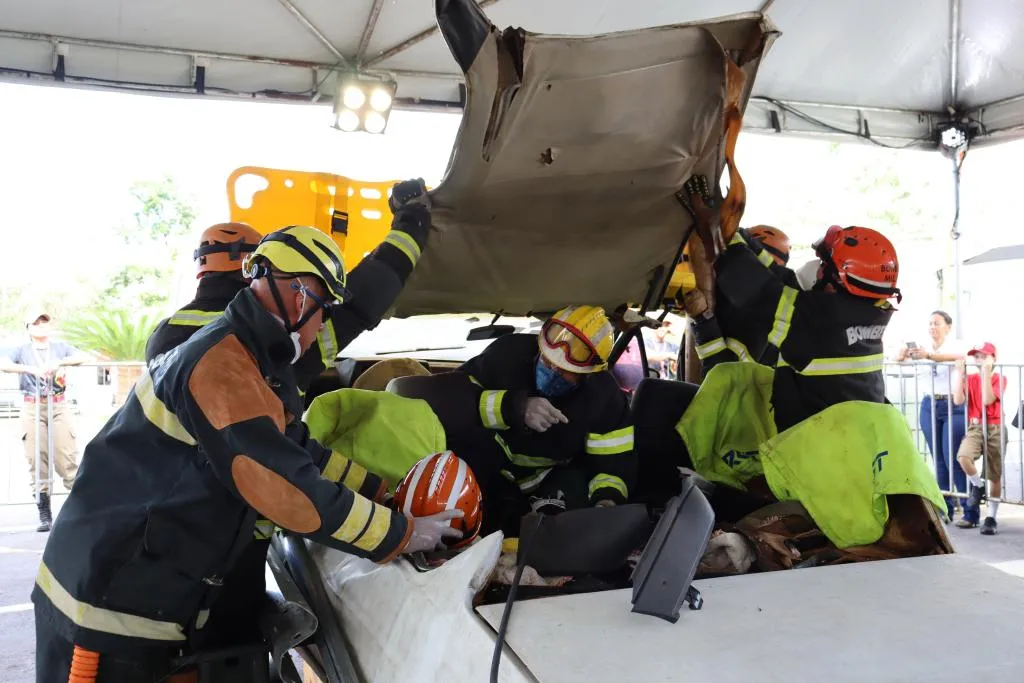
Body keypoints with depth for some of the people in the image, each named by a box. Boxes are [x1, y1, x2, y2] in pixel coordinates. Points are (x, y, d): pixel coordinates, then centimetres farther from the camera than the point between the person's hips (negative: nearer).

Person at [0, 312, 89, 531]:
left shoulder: (60, 347, 12)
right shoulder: (22, 350, 9)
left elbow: (84, 356, -3)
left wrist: (60, 362, -18)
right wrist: (30, 369, -23)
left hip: (58, 406, 0)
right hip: (32, 408, 0)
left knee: (67, 459, -5)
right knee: (36, 461, -1)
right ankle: (45, 515, 4)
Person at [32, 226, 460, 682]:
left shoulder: (244, 359, 9)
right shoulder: (222, 366, -25)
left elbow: (297, 453, 15)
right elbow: (294, 491, -28)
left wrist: (387, 490, 12)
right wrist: (403, 534, -17)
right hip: (109, 607, -9)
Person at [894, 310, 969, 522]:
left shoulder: (956, 345, -2)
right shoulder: (922, 346, 10)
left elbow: (957, 357, -24)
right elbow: (899, 359, -1)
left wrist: (928, 355, -41)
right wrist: (902, 354, -26)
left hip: (953, 406, -4)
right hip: (929, 406, 4)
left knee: (953, 459, -9)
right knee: (938, 459, 8)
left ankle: (971, 512, -1)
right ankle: (945, 509, 15)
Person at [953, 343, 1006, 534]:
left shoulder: (999, 379, 1)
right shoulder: (970, 378, 8)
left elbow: (988, 400, -17)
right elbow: (958, 400, -7)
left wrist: (986, 373, -19)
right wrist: (960, 373, -10)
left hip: (995, 428, -1)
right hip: (975, 427, 2)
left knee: (995, 476, 2)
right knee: (963, 456, -29)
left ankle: (991, 517, 13)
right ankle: (978, 486, 0)